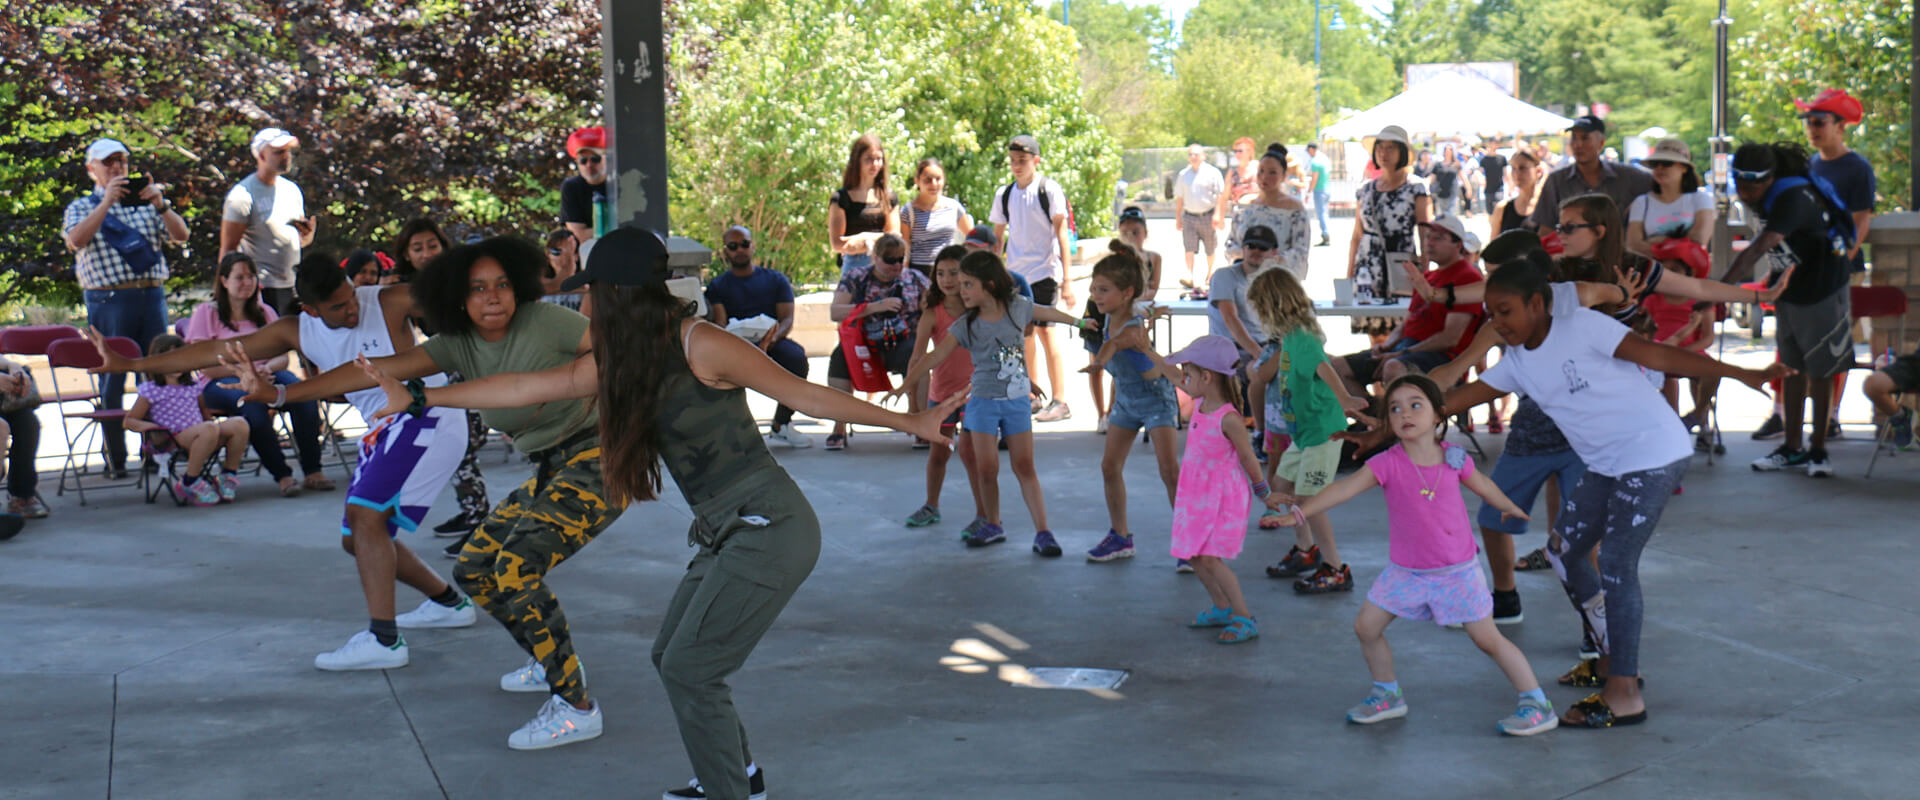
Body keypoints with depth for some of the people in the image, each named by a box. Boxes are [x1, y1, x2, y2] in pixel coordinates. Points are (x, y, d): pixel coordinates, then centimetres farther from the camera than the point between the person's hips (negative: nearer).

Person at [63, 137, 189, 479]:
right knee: (112, 380, -1)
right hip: (109, 300, -3)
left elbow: (180, 235, 5)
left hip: (152, 295, 3)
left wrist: (161, 206, -11)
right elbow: (76, 240, -12)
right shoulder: (82, 207, 9)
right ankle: (114, 458, 5)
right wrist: (107, 202, -17)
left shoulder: (145, 203, 17)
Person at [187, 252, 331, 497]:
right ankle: (281, 475, -38)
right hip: (221, 384, -4)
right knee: (252, 401, -40)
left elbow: (282, 357, 10)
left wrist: (266, 368, -14)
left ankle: (313, 471, -32)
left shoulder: (266, 312, 19)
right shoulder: (206, 313, 5)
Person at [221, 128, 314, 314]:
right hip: (262, 290, -7)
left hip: (293, 287, 7)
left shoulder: (292, 190, 14)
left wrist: (308, 233, -1)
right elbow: (228, 249, -10)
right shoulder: (242, 195, -8)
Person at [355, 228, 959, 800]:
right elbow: (526, 388, 13)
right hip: (727, 534, 9)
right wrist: (419, 398, 16)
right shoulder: (615, 363, 8)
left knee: (690, 669, -6)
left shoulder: (701, 345, -16)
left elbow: (803, 394, -12)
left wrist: (909, 423, -11)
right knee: (670, 657, 16)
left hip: (768, 528, -9)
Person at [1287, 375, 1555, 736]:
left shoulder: (1454, 458, -9)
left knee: (1487, 638, -1)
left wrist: (1509, 506, 31)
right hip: (1405, 571, 2)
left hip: (1457, 571, -2)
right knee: (1366, 627, 3)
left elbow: (1483, 485, 13)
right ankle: (1387, 695, 26)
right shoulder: (1387, 464, -14)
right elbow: (1345, 488, -27)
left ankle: (1538, 705, 11)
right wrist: (1302, 511, -41)